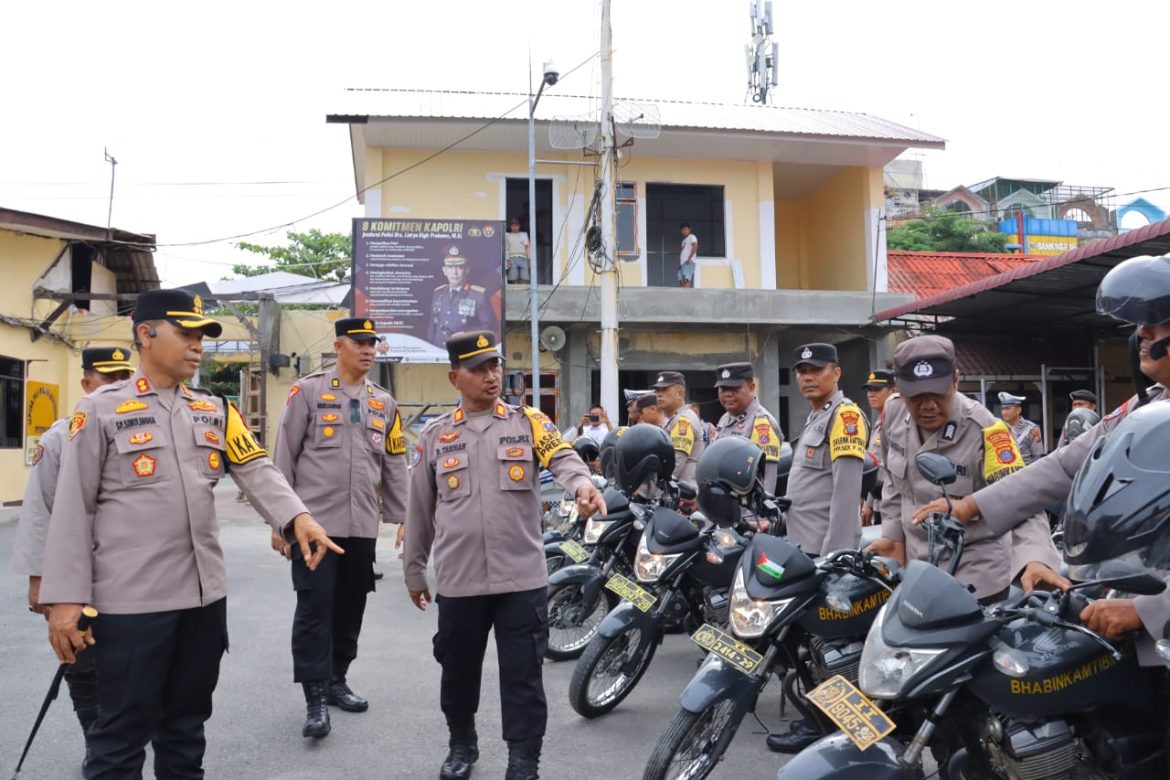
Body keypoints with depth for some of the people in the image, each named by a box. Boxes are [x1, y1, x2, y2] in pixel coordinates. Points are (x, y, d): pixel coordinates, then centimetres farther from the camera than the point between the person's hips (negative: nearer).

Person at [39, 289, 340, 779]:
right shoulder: (101, 410, -4)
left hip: (205, 594, 5)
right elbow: (72, 509, -6)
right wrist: (66, 598, -11)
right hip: (131, 600, -5)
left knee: (187, 721, 19)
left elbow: (257, 471, -1)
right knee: (123, 730, 7)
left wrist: (297, 517, -21)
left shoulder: (215, 411, 10)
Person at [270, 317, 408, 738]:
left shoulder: (384, 403, 12)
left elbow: (394, 466, 15)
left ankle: (336, 680, 27)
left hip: (363, 526, 5)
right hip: (315, 522, -4)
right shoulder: (308, 391, -2)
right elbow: (284, 458, -2)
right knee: (314, 610, -3)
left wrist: (402, 519, 12)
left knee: (350, 609, 12)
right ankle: (316, 697, 4)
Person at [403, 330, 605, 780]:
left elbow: (562, 457, -15)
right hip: (458, 581, 2)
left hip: (522, 578, -2)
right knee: (459, 670, 17)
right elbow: (419, 510, 13)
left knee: (523, 676, 5)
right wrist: (414, 570, 16)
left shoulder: (528, 423, 3)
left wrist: (582, 484, -38)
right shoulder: (434, 436, 7)